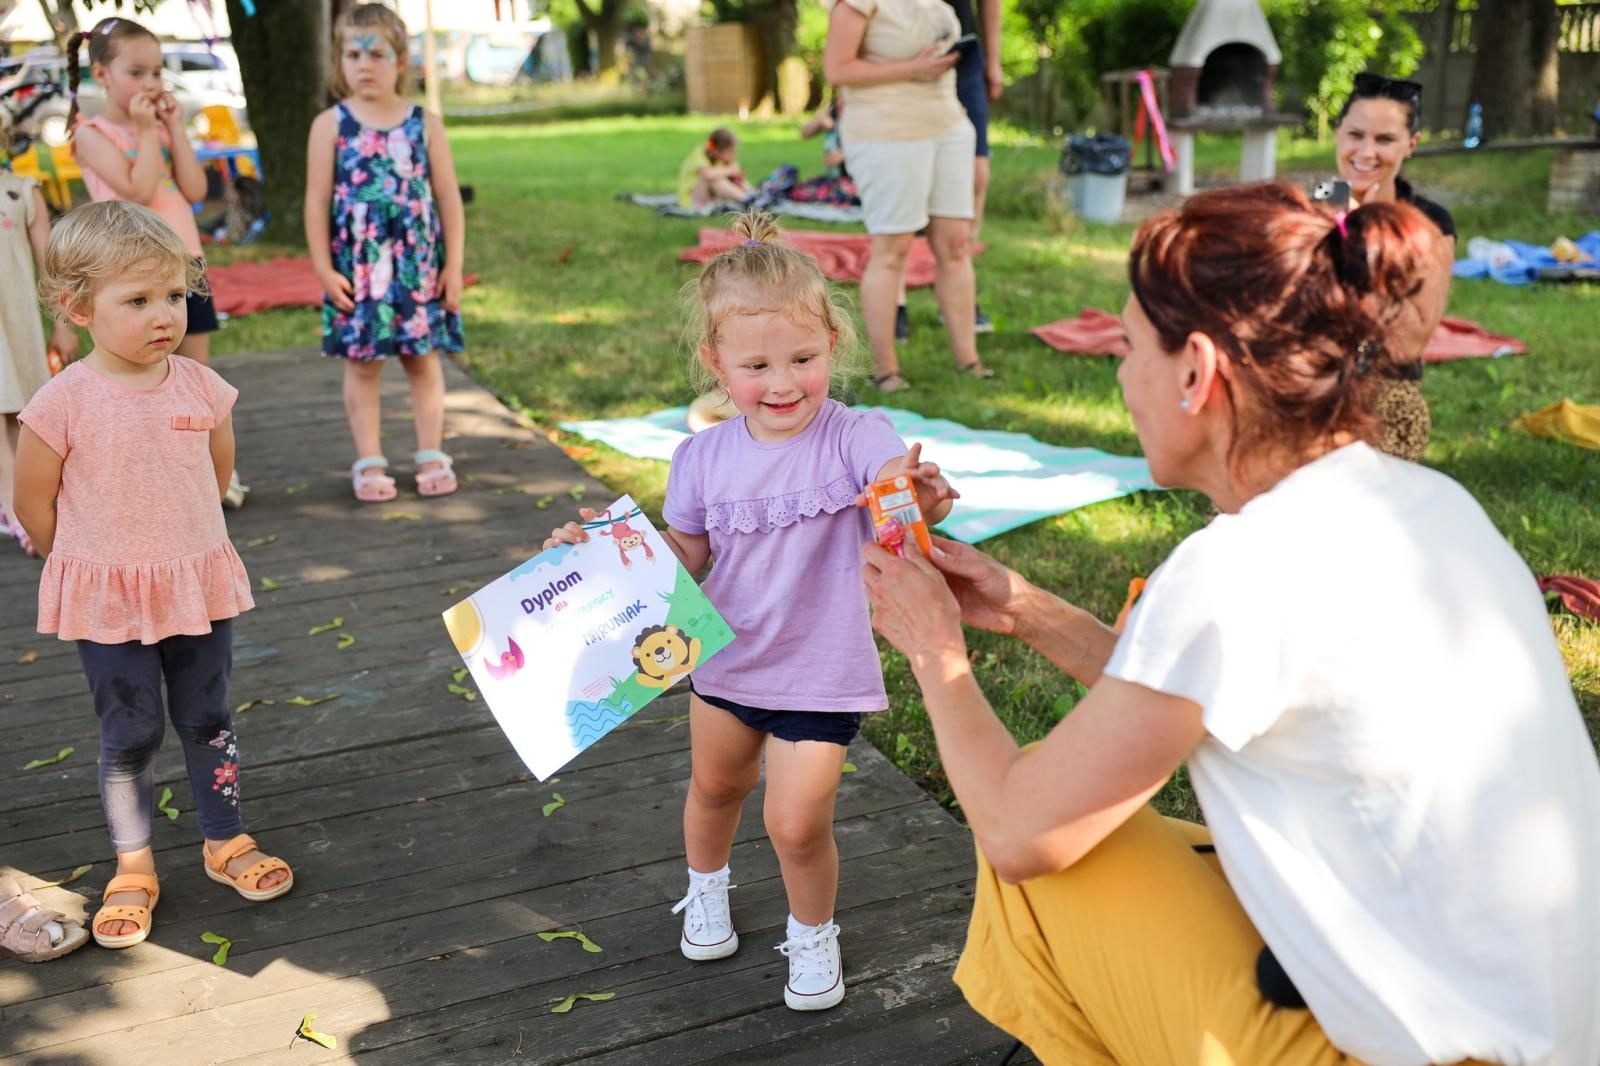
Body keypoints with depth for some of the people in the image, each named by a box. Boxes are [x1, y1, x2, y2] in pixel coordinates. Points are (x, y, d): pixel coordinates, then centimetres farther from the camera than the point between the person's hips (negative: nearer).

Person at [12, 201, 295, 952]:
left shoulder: (202, 388, -7)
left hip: (200, 587, 3)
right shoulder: (64, 403, -16)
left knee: (209, 721, 14)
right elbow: (33, 503, -6)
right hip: (107, 603, -3)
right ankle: (133, 869, 23)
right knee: (129, 735, 7)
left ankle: (225, 843, 30)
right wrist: (95, 563, 5)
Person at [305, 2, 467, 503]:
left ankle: (431, 456, 17)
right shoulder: (331, 124, 0)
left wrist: (453, 265, 0)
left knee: (423, 360, 7)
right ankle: (369, 462, 13)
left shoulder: (425, 123, 3)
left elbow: (448, 197, 4)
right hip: (357, 270, -1)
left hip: (419, 265, 1)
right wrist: (324, 269, -6)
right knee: (361, 364, 5)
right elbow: (317, 201, -1)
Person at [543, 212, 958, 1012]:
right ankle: (706, 889, 58)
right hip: (726, 659, 4)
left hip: (820, 673, -4)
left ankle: (813, 934, 30)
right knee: (714, 786, 26)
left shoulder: (853, 437, -22)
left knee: (797, 824, -3)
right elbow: (684, 556, 1)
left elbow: (899, 489, -40)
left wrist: (924, 495, -63)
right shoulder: (703, 459, -10)